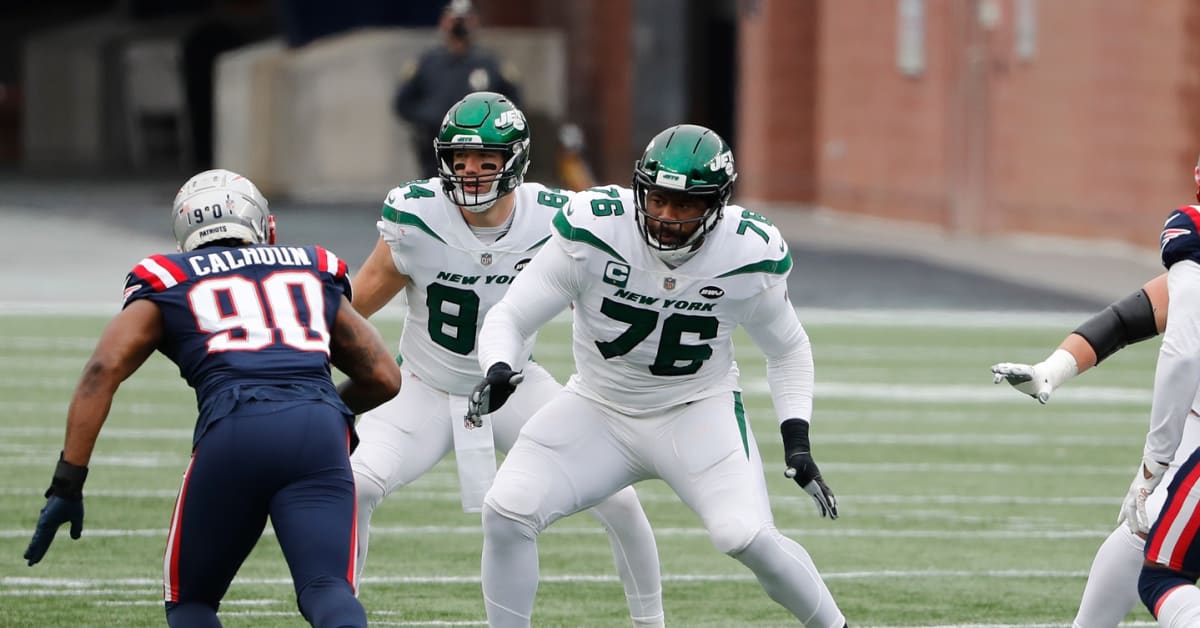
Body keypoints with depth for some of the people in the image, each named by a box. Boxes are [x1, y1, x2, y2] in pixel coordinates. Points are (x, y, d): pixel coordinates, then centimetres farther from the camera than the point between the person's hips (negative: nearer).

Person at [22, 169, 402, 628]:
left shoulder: (166, 285, 24)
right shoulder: (314, 275, 30)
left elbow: (104, 369, 8)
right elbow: (384, 378, 32)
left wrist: (67, 484, 6)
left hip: (232, 434, -1)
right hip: (320, 433, 1)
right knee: (327, 590, -7)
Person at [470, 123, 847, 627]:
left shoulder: (749, 256, -17)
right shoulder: (593, 231, -22)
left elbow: (787, 350, 4)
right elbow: (509, 318, -15)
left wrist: (796, 440, -7)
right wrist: (498, 371, -36)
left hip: (696, 413, -1)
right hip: (598, 409, 1)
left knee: (746, 537, -22)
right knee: (507, 510, -17)